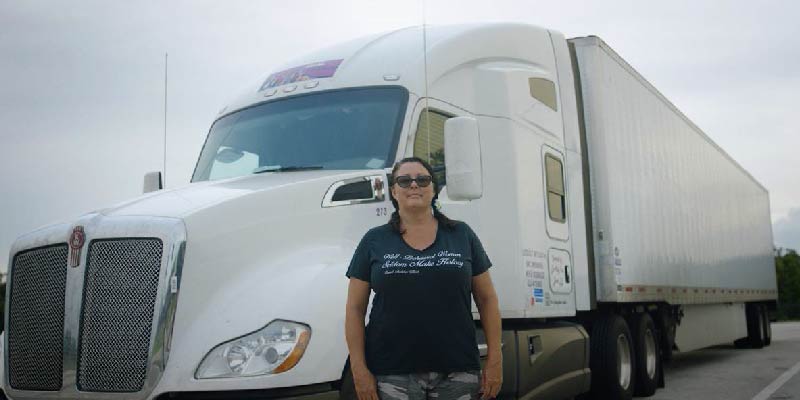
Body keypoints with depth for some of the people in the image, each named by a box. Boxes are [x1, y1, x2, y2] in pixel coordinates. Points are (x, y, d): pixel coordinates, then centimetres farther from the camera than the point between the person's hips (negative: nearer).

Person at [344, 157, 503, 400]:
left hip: (457, 373, 1)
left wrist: (495, 361, 3)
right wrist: (359, 370, -3)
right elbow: (355, 309, 5)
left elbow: (487, 300, 9)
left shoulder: (461, 235, 8)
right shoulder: (374, 241, 6)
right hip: (392, 375, -1)